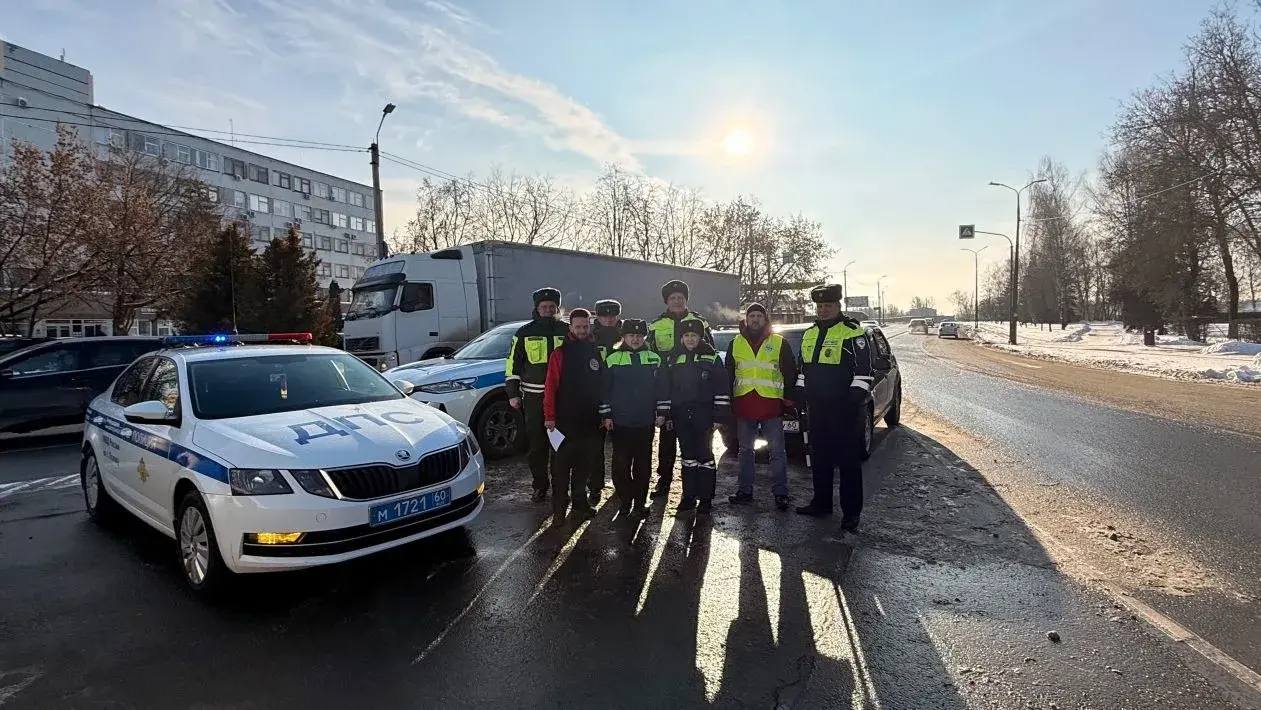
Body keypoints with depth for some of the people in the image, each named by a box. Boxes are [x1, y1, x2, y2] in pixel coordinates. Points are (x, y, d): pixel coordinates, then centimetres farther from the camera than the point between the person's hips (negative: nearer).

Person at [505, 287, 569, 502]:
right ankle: (540, 486, 18)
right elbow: (513, 363, 7)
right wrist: (512, 393, 2)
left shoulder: (567, 331, 6)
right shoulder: (525, 333, 6)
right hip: (533, 397, 0)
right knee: (536, 444, 5)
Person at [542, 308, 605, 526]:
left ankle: (580, 503, 25)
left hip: (590, 422, 4)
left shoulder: (597, 353, 10)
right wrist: (549, 416, -11)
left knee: (584, 465, 12)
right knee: (561, 465, -1)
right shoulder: (559, 354, -2)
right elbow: (550, 387, -6)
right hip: (564, 420, -4)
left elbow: (604, 385, 13)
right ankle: (559, 509, 7)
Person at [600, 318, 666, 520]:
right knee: (621, 464, 1)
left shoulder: (654, 359, 6)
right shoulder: (612, 360, 2)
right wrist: (606, 415, 0)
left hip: (645, 422, 1)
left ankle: (640, 503, 19)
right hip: (619, 422, -1)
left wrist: (661, 412, 5)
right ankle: (624, 503, 13)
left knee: (643, 464, 8)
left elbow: (662, 388, 9)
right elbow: (605, 389, 3)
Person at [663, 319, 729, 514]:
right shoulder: (673, 358, 10)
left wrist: (720, 412, -8)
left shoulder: (711, 356, -1)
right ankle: (689, 496, 20)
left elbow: (722, 386, -3)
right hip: (680, 414, 4)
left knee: (705, 454, -1)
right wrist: (665, 413, 10)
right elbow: (666, 386, 13)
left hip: (703, 414, -4)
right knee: (687, 455, 11)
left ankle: (706, 498, 8)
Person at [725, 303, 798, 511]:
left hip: (771, 405, -3)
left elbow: (791, 373, 5)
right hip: (743, 405, 3)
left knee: (777, 451, 1)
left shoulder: (780, 343, 4)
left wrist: (788, 398, -3)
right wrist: (729, 400, 8)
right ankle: (745, 491, 21)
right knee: (745, 450, 11)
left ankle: (780, 494, 10)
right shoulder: (735, 344, 11)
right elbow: (728, 374, 14)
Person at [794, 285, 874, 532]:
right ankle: (821, 503, 26)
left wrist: (856, 398, -16)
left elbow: (863, 369, -11)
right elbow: (804, 368, 23)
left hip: (844, 407, -7)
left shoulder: (853, 332, -7)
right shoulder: (809, 334, 14)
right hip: (817, 406, 7)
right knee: (819, 456, 14)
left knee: (849, 459, -1)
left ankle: (851, 512, 7)